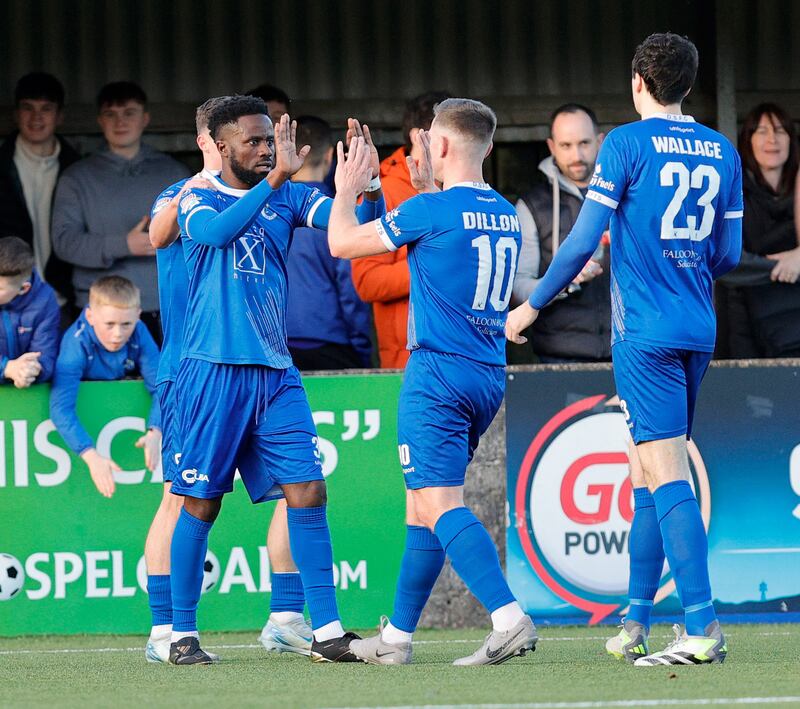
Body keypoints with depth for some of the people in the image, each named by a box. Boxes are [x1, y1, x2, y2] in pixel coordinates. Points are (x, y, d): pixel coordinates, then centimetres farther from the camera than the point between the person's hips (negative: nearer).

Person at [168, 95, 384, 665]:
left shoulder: (289, 197, 10)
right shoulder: (195, 200, -1)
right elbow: (216, 230, -25)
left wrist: (370, 190, -24)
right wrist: (275, 180, -35)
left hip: (276, 372, 4)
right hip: (214, 368, -4)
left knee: (307, 493, -4)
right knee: (201, 504, 0)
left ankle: (327, 632, -2)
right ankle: (183, 634, 11)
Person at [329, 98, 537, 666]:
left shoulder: (431, 210, -12)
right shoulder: (506, 215, 10)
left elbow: (343, 243, 0)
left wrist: (347, 189, 17)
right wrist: (426, 187, 35)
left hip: (438, 373, -8)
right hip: (489, 377, 8)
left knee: (442, 504, -14)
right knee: (423, 503, 16)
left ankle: (510, 618, -30)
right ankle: (397, 637, 22)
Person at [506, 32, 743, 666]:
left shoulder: (627, 143, -7)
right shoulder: (721, 151, 10)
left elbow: (583, 241, -8)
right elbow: (728, 255, 14)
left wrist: (532, 306, 3)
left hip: (646, 331, -6)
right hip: (698, 329, 6)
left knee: (667, 473, -11)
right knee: (649, 472, 15)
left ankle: (704, 629, -21)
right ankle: (635, 624, 19)